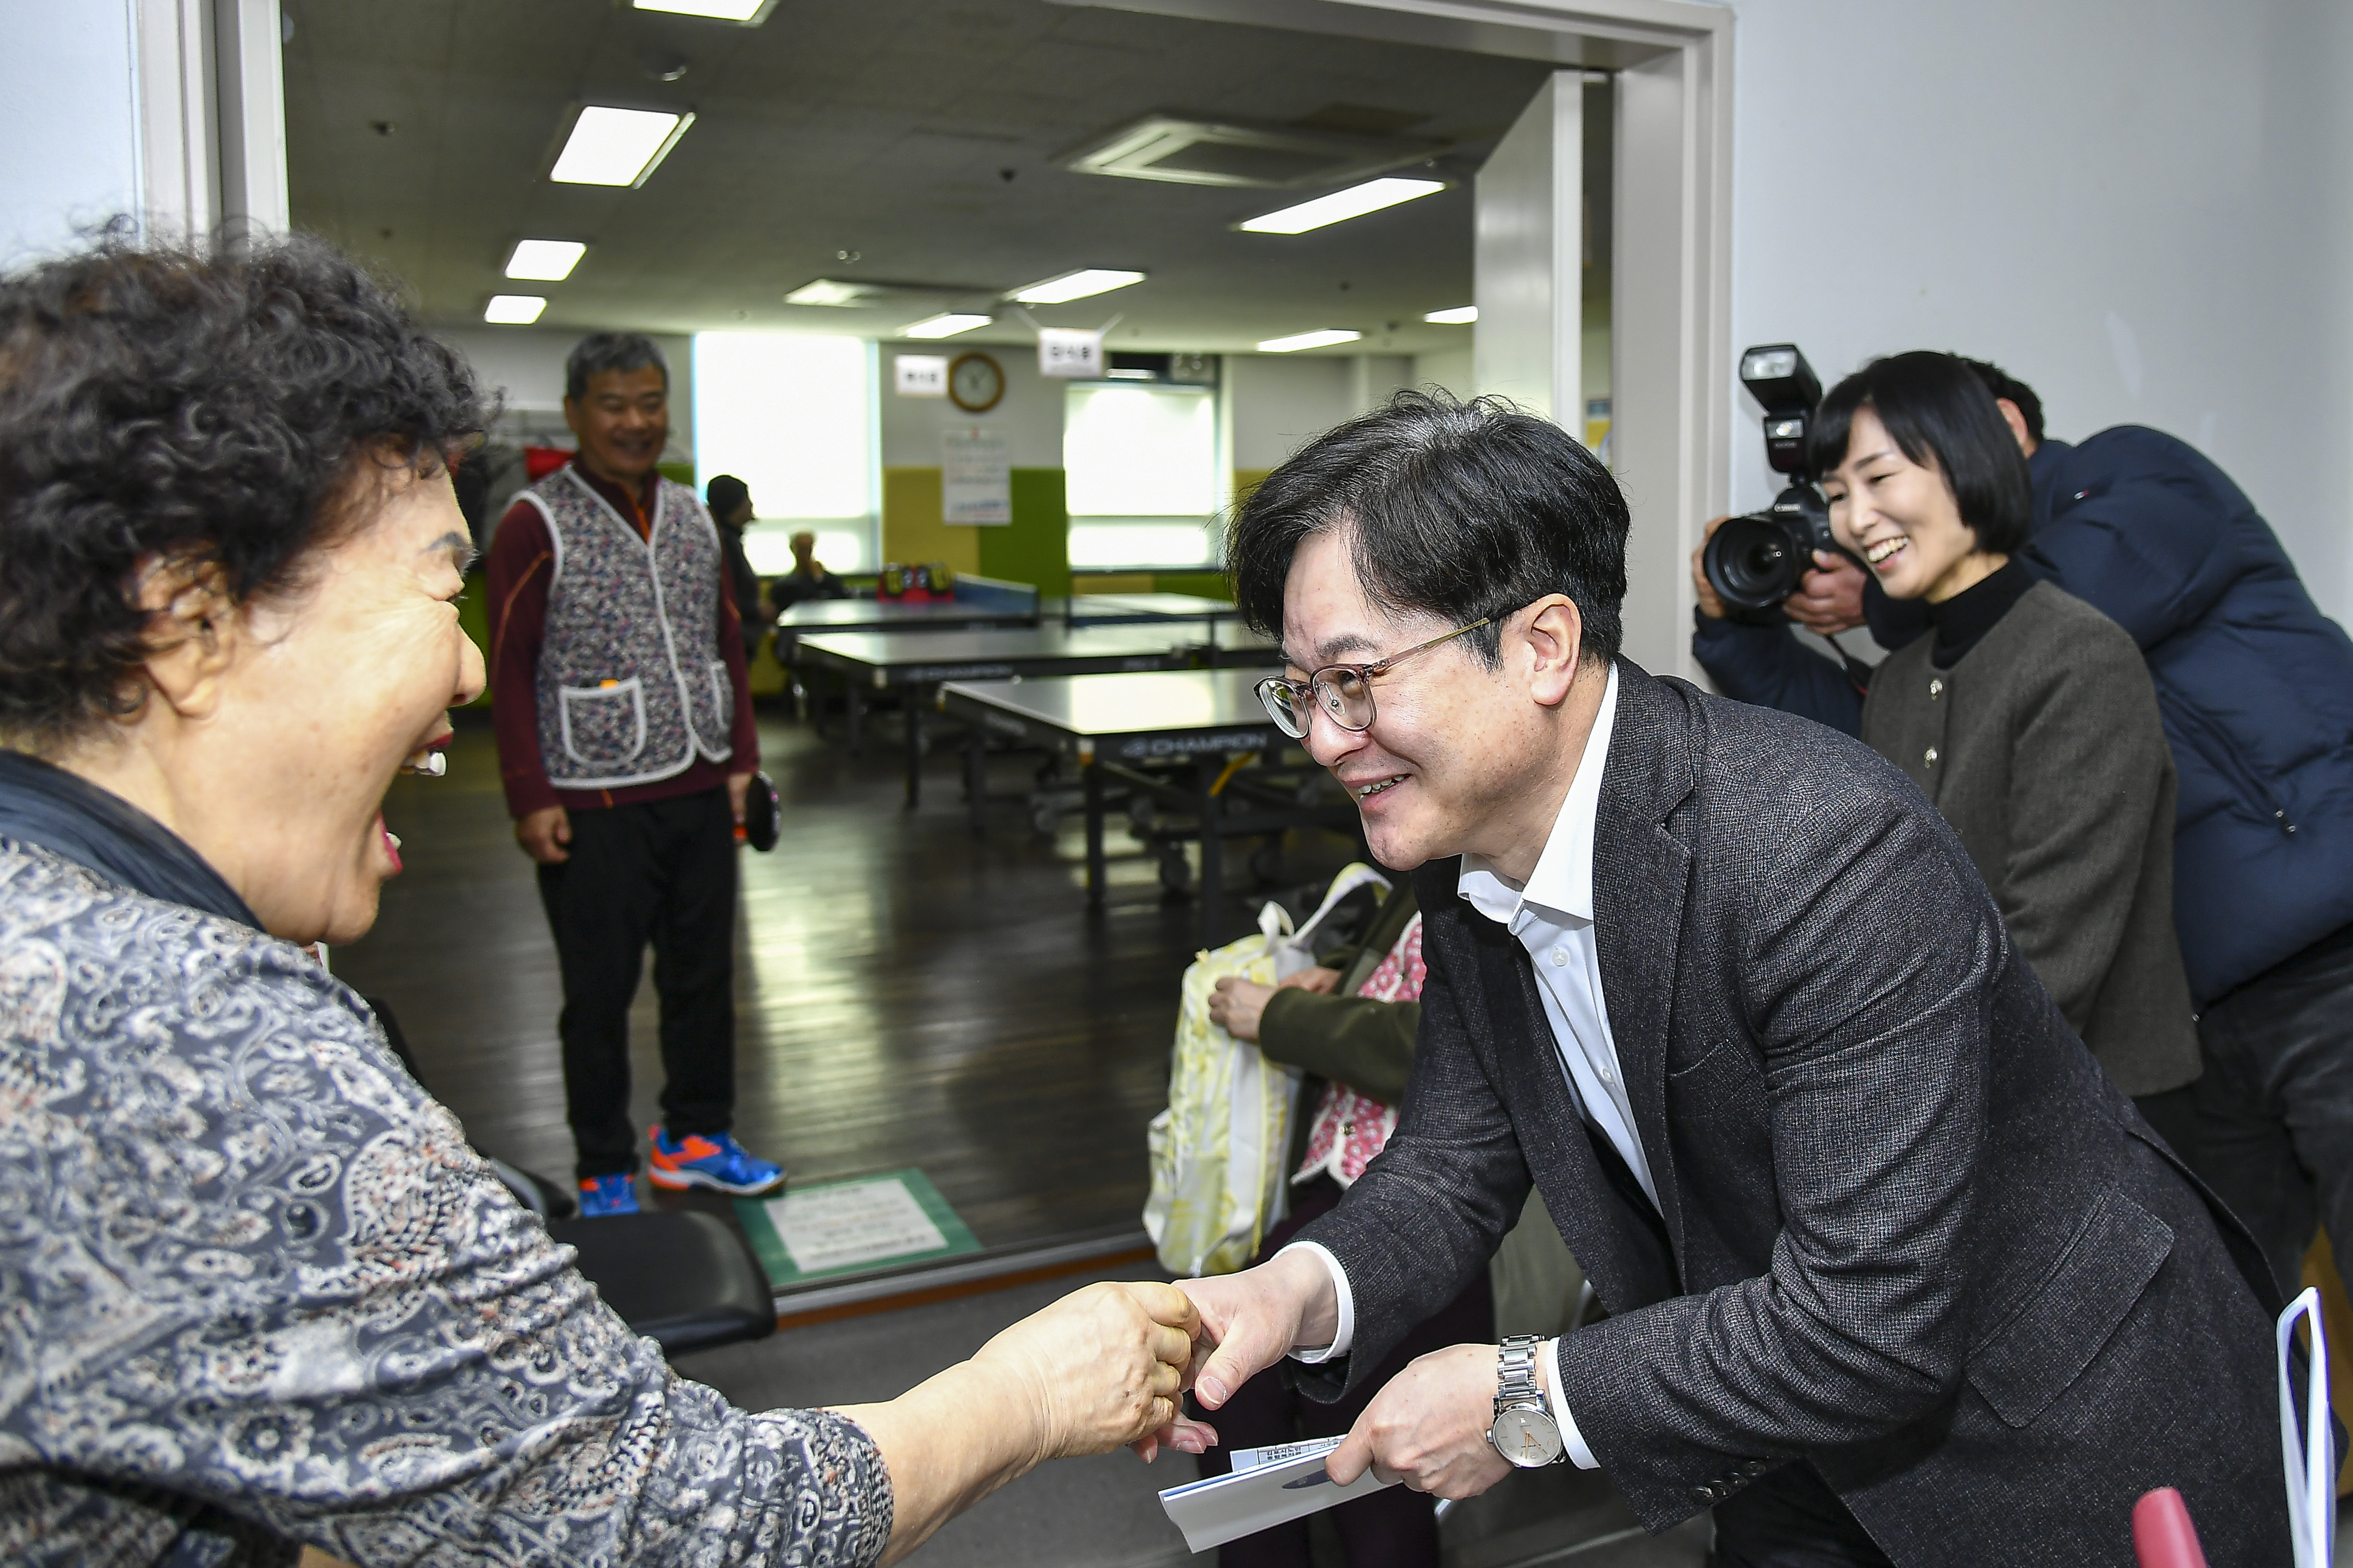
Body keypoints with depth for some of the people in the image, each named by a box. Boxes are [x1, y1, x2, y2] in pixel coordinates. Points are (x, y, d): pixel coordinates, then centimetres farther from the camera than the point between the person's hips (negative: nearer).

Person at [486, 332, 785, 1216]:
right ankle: (605, 1172, 21)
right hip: (596, 804, -5)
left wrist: (740, 758, 11)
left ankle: (695, 1136, 31)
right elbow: (510, 669, -8)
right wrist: (531, 799, -12)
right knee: (601, 993, 6)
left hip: (698, 793, 6)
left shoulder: (692, 516, 11)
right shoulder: (536, 524, -6)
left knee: (704, 975, 14)